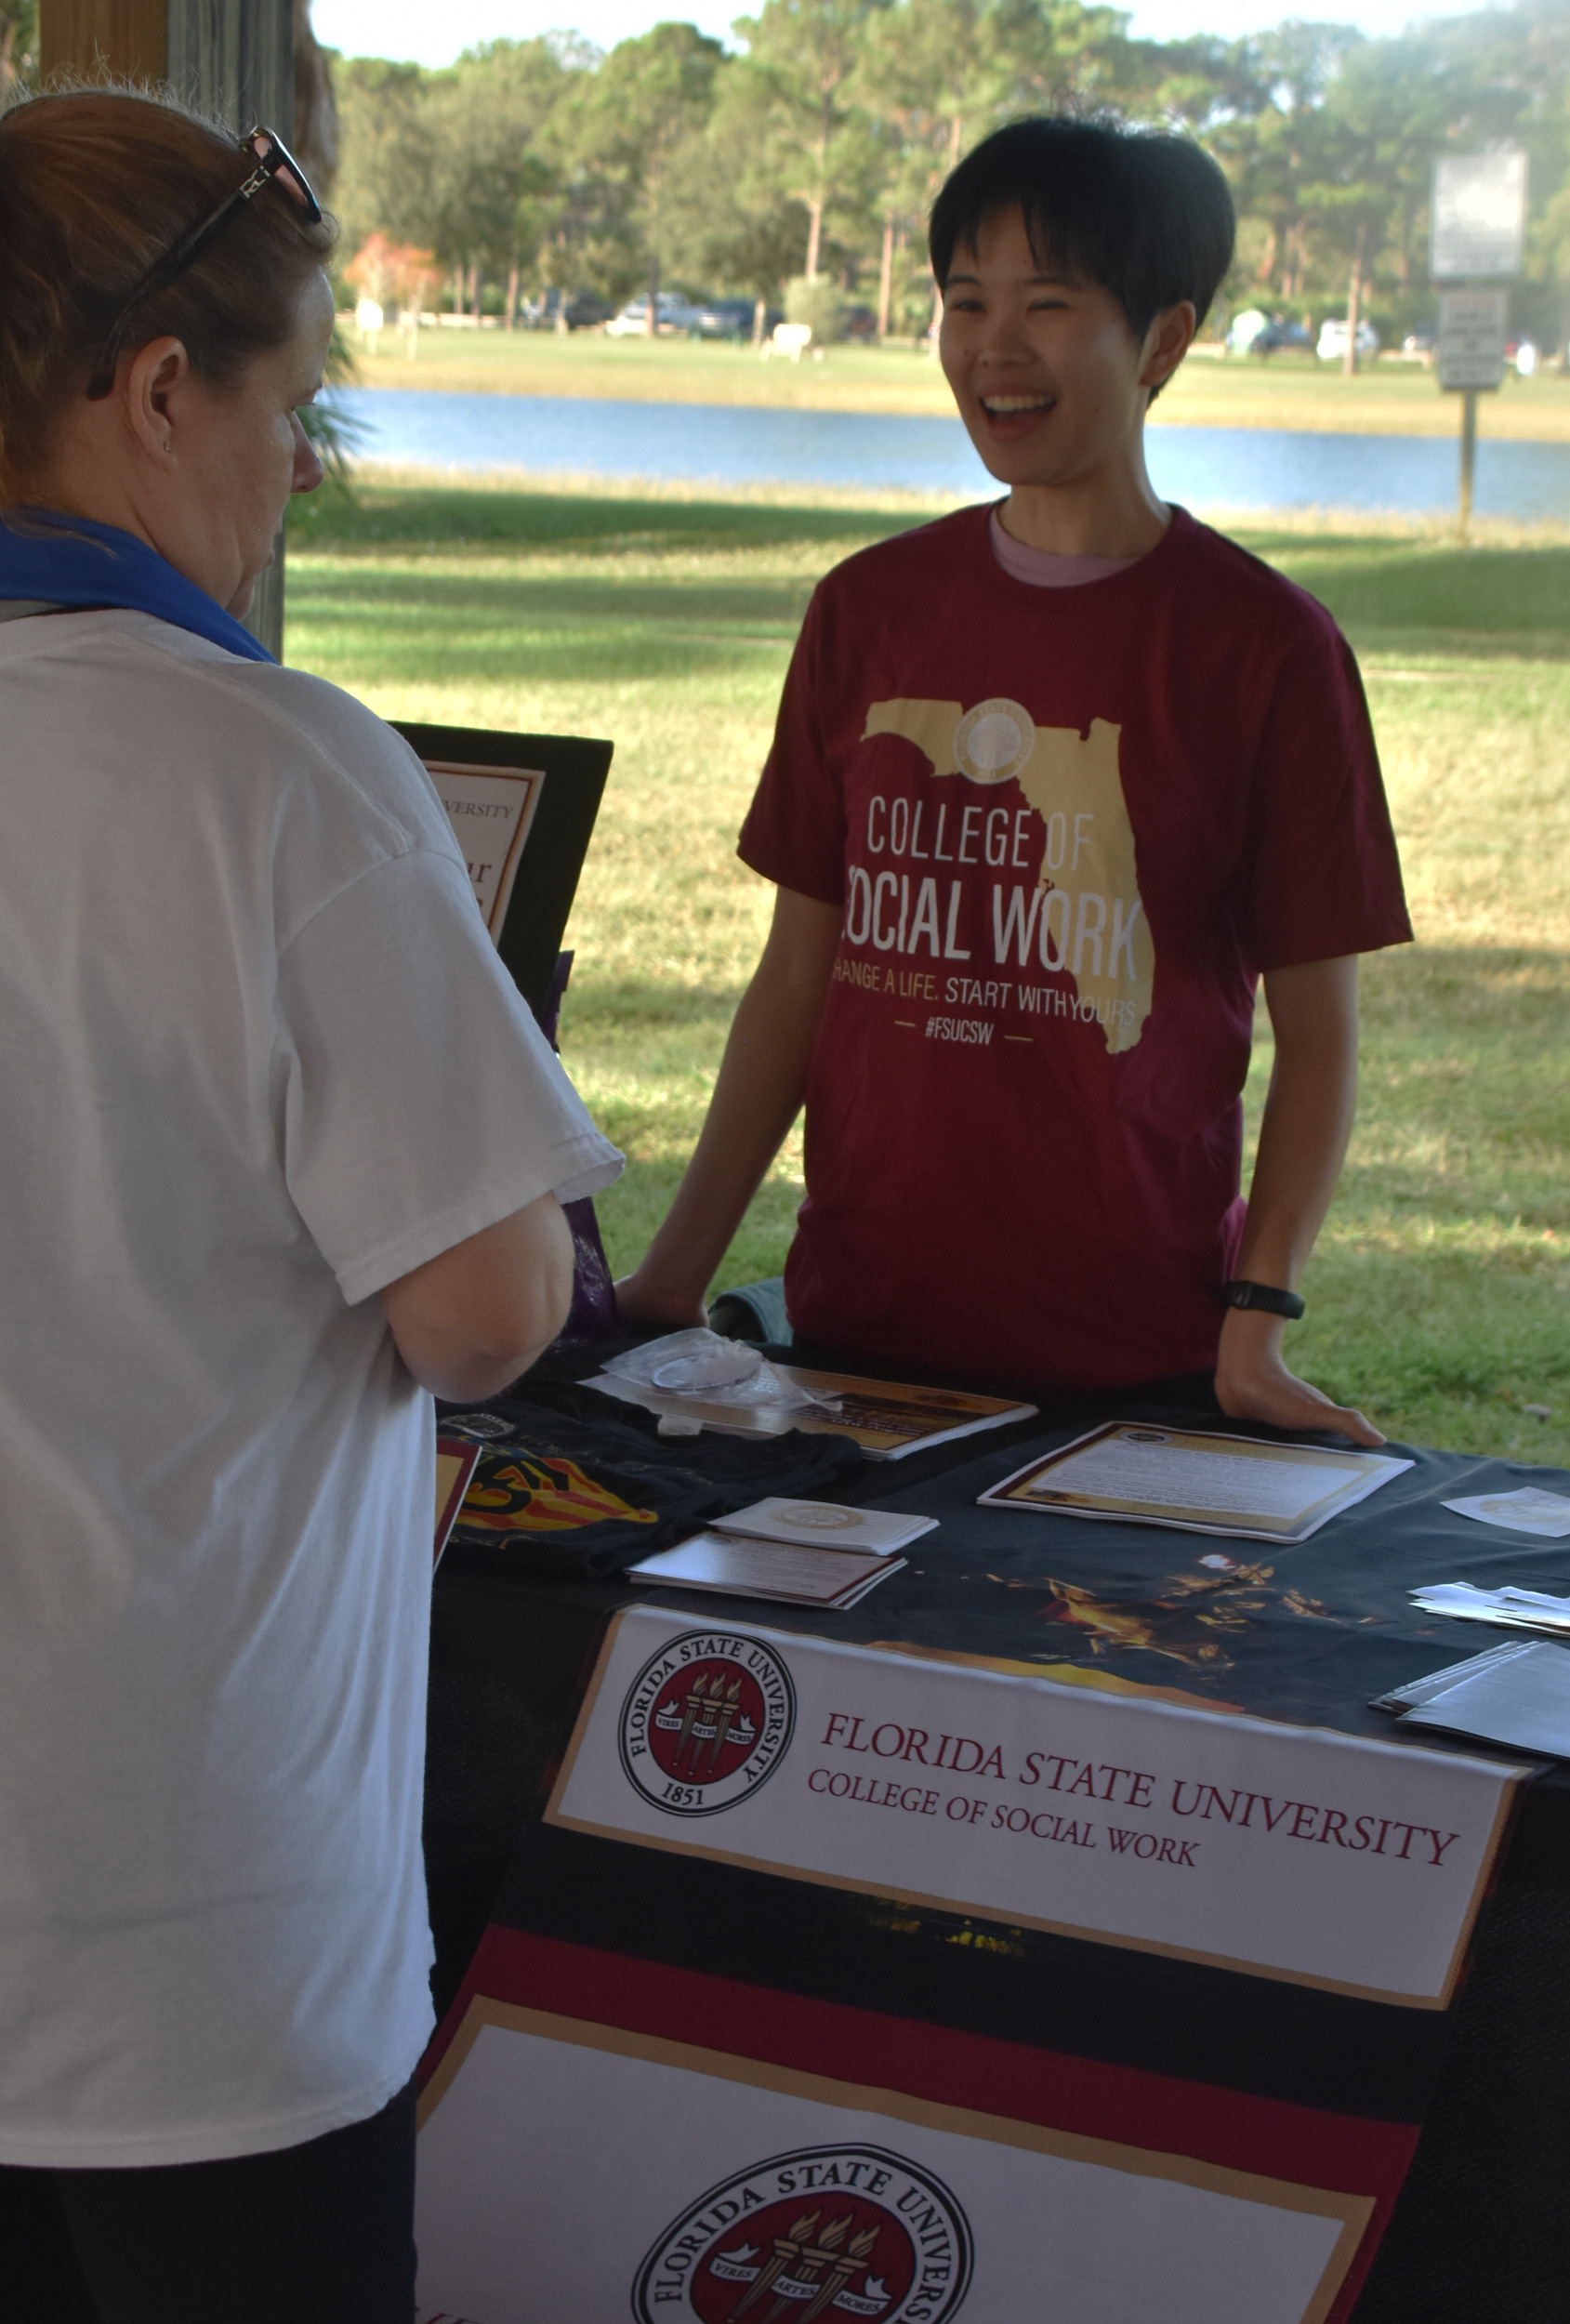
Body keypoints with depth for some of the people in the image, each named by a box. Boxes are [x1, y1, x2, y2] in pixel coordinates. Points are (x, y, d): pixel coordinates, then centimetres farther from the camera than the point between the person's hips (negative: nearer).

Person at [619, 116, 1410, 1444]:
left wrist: (1259, 1322, -15)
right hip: (856, 1326, 4)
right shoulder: (870, 611, 6)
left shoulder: (1267, 647, -6)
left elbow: (1318, 1029, -4)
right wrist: (673, 1276, 3)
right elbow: (800, 973, 9)